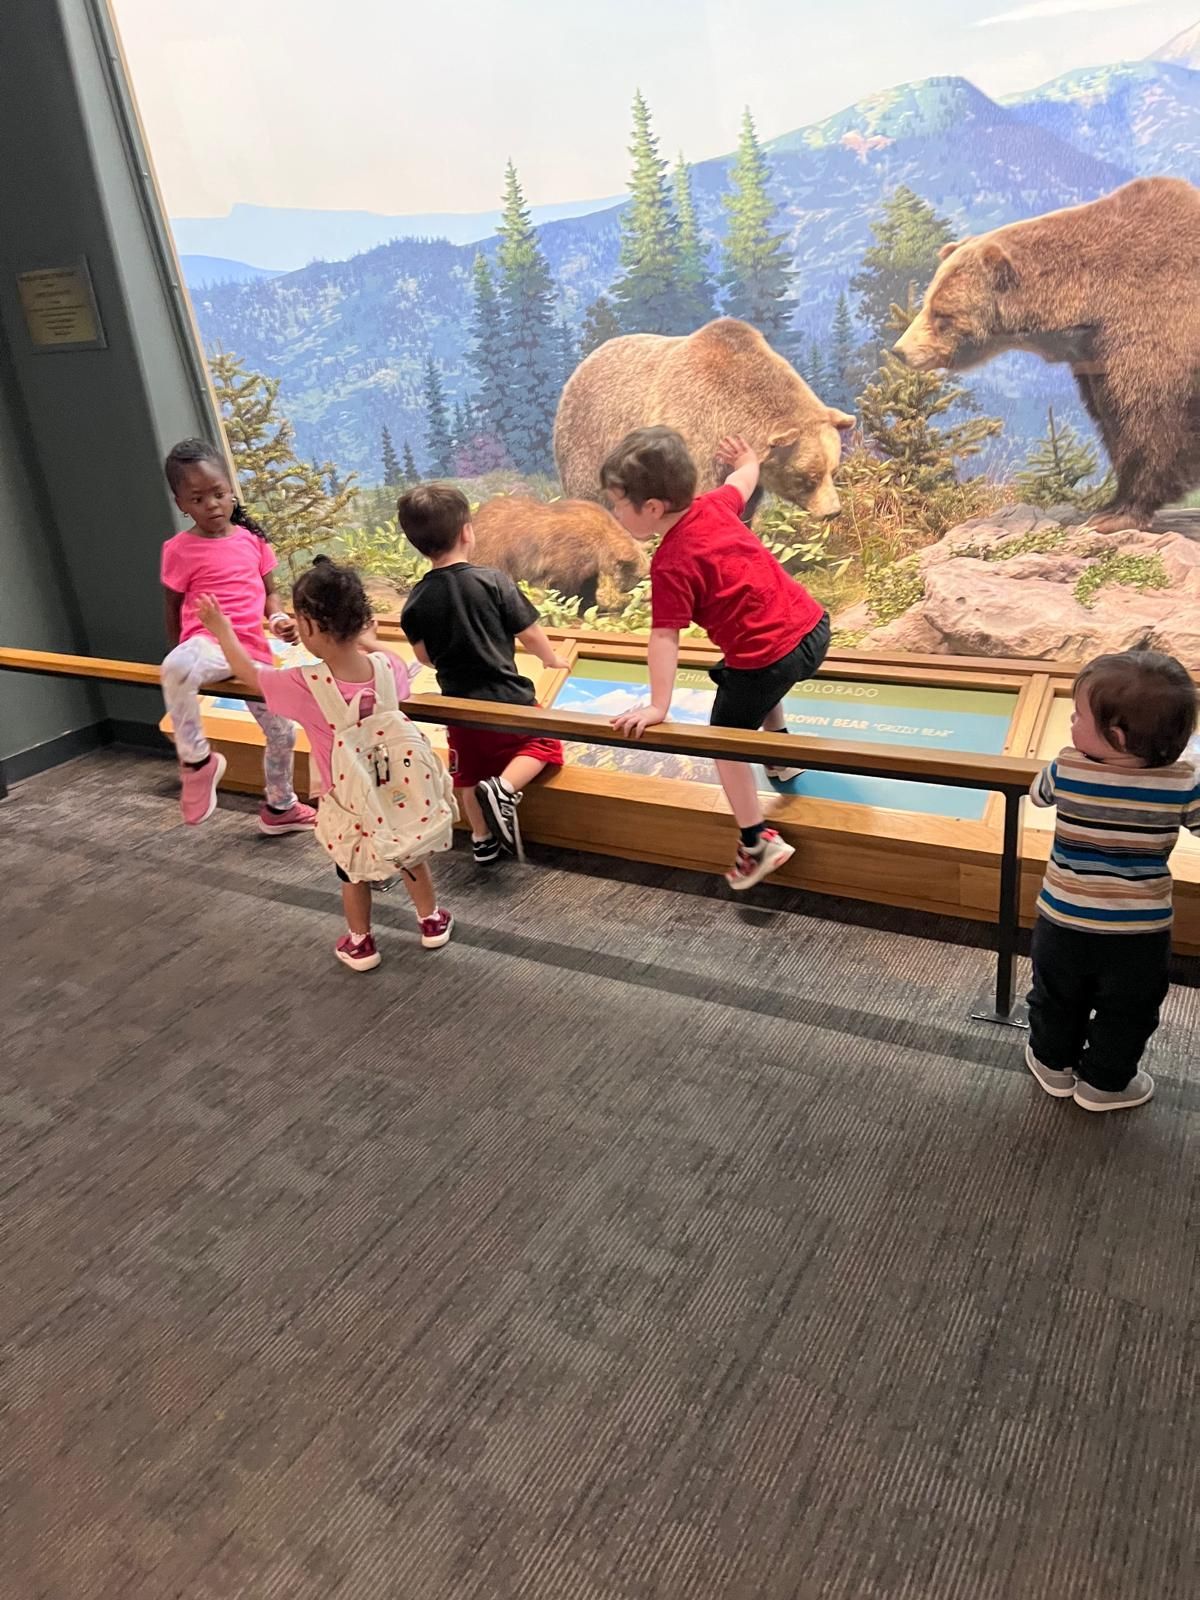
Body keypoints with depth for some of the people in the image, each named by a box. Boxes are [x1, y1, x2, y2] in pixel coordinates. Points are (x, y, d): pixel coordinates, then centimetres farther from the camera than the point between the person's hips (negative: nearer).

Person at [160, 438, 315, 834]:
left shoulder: (252, 538, 7)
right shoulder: (179, 550, -5)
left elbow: (268, 592, 16)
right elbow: (173, 609, 3)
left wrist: (280, 619, -5)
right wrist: (181, 659, 7)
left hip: (253, 650, 5)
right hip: (209, 643, -5)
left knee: (282, 733, 16)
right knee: (177, 669, -43)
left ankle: (279, 808, 44)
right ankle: (196, 761, -20)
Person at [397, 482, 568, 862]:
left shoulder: (416, 600, -5)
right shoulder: (493, 581, -14)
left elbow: (425, 657, 5)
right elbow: (529, 634, -8)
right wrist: (552, 659, 13)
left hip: (459, 702, 4)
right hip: (507, 696, -3)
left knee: (470, 773, 20)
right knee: (542, 744, 17)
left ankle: (483, 840, 27)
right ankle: (503, 789, -7)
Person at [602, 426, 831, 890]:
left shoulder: (671, 565, -17)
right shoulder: (714, 504, 3)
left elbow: (664, 638, -21)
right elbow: (744, 480, 25)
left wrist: (658, 706, -21)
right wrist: (746, 459, 48)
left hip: (767, 656, -8)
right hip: (812, 624, 8)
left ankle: (758, 844, 13)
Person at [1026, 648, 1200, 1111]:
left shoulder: (1067, 768, -18)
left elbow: (1037, 793, 4)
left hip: (1063, 922, 1)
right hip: (1140, 932, 0)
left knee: (1056, 1001, 25)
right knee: (1125, 1014, 23)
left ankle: (1054, 1064, 43)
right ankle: (1104, 1083, 37)